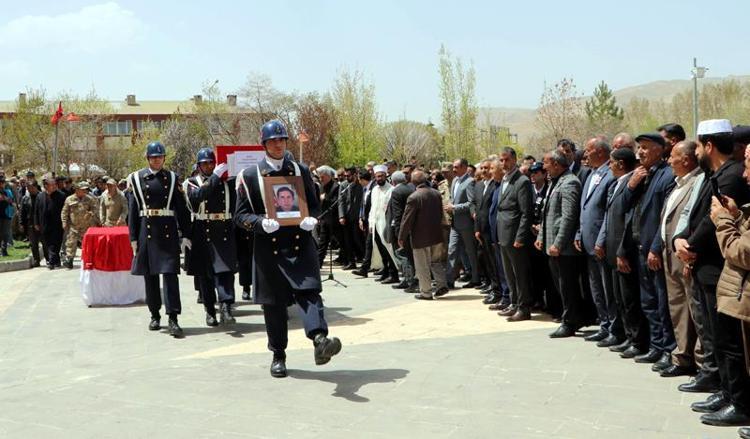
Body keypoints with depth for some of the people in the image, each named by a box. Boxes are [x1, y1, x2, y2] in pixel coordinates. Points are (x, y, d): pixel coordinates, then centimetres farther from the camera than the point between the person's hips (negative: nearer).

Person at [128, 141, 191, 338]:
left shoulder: (172, 178, 8)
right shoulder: (137, 178, 7)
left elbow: (181, 207, 7)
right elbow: (133, 209, 5)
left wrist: (185, 234, 0)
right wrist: (133, 237, 0)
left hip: (168, 231, -1)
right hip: (146, 230, 1)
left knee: (170, 272, -8)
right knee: (149, 274, 7)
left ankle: (173, 318, -9)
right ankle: (155, 315, 19)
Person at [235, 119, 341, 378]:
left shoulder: (301, 171, 11)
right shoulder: (250, 175, 4)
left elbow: (314, 205, 15)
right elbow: (240, 215, 3)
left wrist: (311, 219, -9)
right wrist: (261, 223, -18)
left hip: (300, 243, 1)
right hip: (269, 248, 0)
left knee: (308, 291, -17)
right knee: (273, 303, 6)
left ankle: (320, 340, -33)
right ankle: (278, 356, 20)